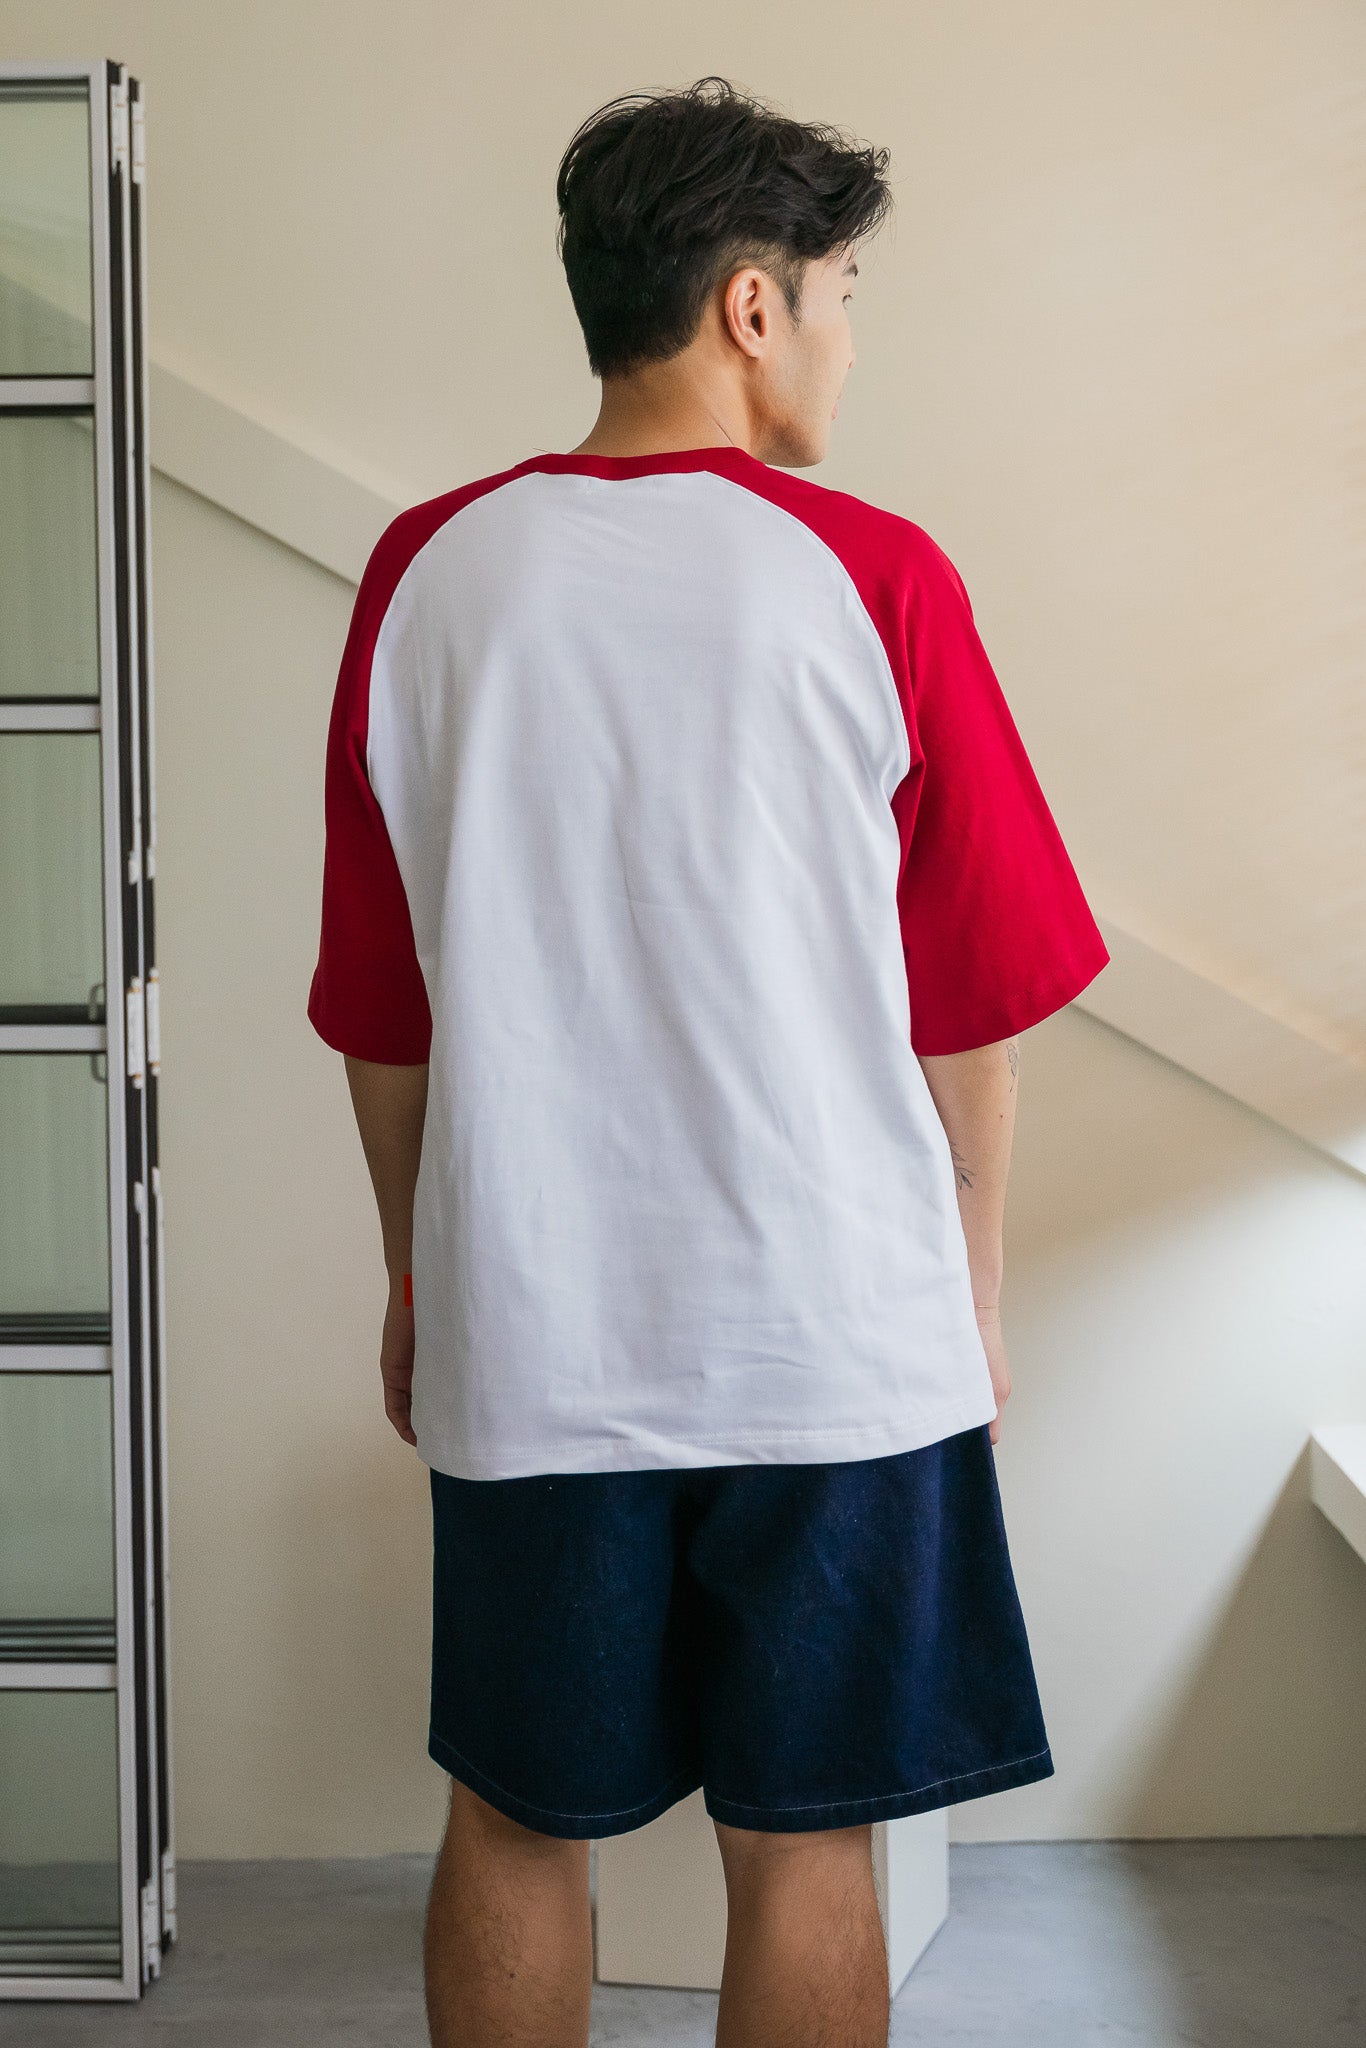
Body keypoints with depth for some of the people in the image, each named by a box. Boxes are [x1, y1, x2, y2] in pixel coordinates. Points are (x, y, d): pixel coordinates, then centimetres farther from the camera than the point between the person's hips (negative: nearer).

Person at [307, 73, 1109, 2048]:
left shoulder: (427, 574, -1)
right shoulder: (872, 577, -9)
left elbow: (379, 1011, 5)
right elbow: (973, 999, -4)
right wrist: (974, 1292, 9)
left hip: (527, 1339, 3)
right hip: (839, 1333, -2)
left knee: (515, 1826, 16)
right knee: (803, 1847, 10)